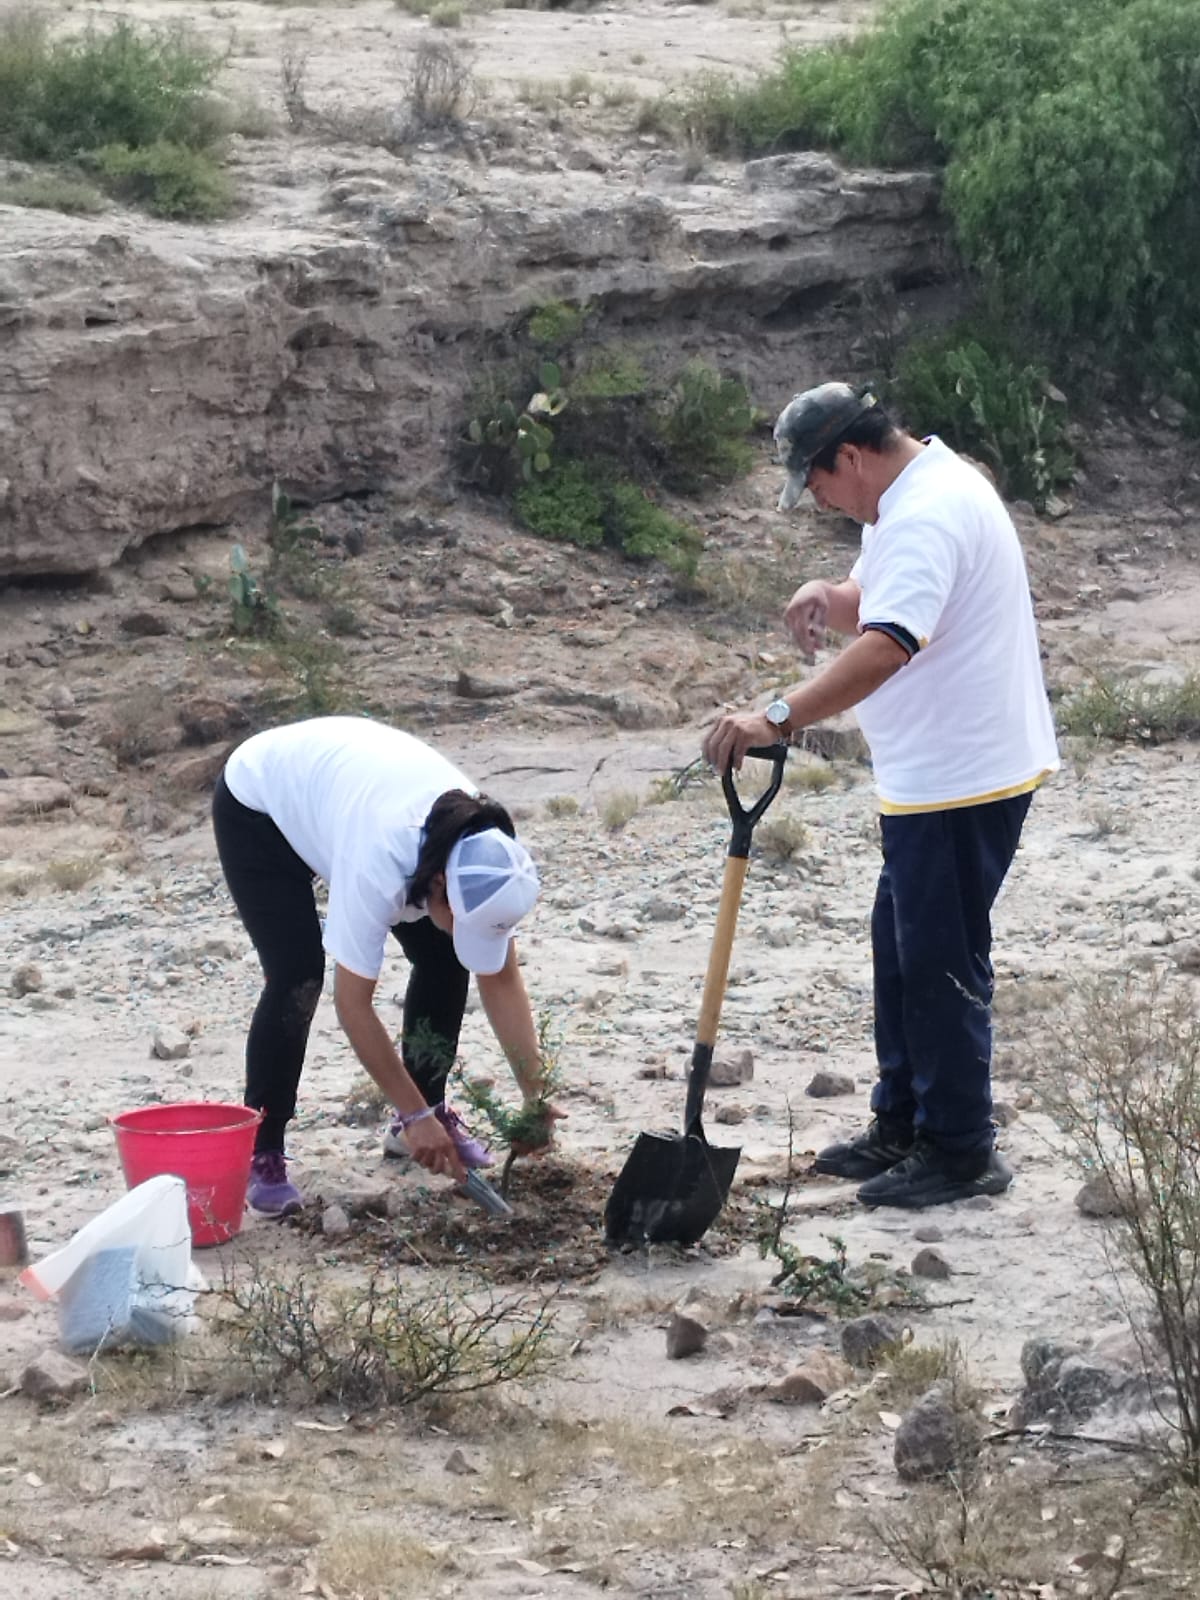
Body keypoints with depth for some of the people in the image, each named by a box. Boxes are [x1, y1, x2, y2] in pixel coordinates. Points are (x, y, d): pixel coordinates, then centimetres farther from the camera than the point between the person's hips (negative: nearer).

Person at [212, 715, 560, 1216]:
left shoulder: (484, 855, -27)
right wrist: (415, 1117, -31)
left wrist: (535, 1096, -19)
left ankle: (431, 1108, 13)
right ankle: (261, 1152, -9)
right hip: (258, 806, -6)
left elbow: (501, 980, -15)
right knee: (297, 976, -21)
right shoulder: (378, 862, -44)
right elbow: (353, 1004, -36)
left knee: (444, 960, -5)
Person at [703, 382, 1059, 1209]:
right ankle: (902, 1125, 28)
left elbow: (887, 647, -35)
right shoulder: (914, 498, 14)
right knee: (901, 951, 18)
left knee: (940, 962, -4)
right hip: (938, 776, 11)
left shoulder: (928, 514, -22)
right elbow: (873, 603, 25)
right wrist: (828, 597, 0)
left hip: (963, 779, -11)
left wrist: (778, 719, -41)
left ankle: (961, 1150, 6)